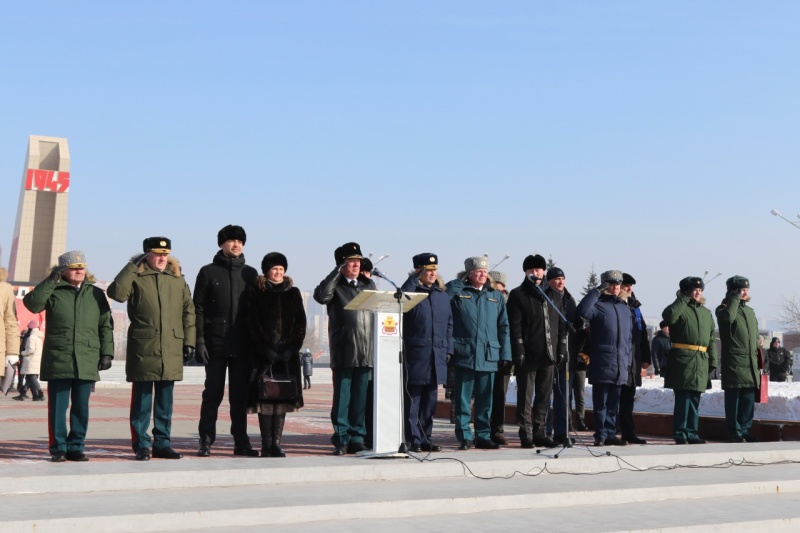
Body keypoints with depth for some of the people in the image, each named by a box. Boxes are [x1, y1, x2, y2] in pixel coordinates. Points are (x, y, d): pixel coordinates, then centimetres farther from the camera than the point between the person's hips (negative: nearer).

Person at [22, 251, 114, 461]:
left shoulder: (96, 294, 11)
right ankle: (58, 448, 9)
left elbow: (106, 325, 10)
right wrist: (51, 281, -14)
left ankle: (76, 447, 15)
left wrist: (106, 353, 3)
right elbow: (31, 303, -12)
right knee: (58, 407, 1)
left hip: (87, 362, 2)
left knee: (81, 408, 6)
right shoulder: (53, 291, 5)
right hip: (58, 360, -2)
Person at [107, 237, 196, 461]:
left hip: (171, 350, 4)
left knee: (165, 400, 10)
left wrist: (189, 341, 7)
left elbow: (188, 311, 12)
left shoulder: (177, 279, 11)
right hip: (143, 348, -4)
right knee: (142, 398, 1)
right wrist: (132, 266, -14)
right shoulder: (136, 278, 0)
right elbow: (116, 293, -19)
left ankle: (162, 444, 18)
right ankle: (141, 445, 8)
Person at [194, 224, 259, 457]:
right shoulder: (208, 272, 3)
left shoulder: (250, 274, 11)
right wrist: (199, 341, -9)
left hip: (242, 346, 3)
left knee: (240, 395, 6)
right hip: (215, 345, -2)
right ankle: (206, 441, 8)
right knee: (213, 393, 1)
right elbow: (198, 309, -1)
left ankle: (241, 442, 11)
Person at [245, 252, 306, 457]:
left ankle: (277, 444, 6)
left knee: (283, 396, 1)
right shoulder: (257, 293, 4)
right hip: (263, 353, -3)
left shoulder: (293, 293, 12)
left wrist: (292, 347, -5)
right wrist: (267, 348, -11)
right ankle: (266, 446, -2)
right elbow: (253, 324, -2)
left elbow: (301, 322, 8)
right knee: (265, 397, -6)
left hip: (288, 353, 3)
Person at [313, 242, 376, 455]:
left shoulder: (369, 285, 18)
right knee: (342, 397, -2)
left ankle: (357, 438, 12)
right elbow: (320, 296, -17)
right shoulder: (335, 286, 4)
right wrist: (337, 272, -14)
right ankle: (341, 440, 2)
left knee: (360, 398, 6)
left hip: (366, 351, 4)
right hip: (343, 352, -4)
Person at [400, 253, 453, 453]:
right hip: (415, 355, -5)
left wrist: (448, 350, 10)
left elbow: (449, 324, 17)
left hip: (437, 357, 5)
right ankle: (414, 440, 2)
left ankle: (426, 439, 18)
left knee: (430, 402, 11)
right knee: (413, 401, -2)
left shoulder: (442, 295, 15)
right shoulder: (412, 292, -2)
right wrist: (415, 278, -18)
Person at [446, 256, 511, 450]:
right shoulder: (458, 292, 5)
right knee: (463, 400, 1)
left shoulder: (496, 296, 13)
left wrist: (505, 353, 4)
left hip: (489, 356, 3)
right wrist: (458, 282, -7)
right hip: (463, 355, -3)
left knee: (485, 401, 8)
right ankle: (464, 437, 7)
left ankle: (483, 436, 16)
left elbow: (503, 327, 11)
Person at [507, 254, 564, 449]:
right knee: (525, 396, -1)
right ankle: (526, 435, 4)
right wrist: (519, 352, -14)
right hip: (528, 355, -5)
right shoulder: (518, 295, 0)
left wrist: (561, 349, 6)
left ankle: (540, 433, 17)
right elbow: (514, 327, -7)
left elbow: (561, 325, 15)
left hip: (548, 354, 5)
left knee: (544, 396, 9)